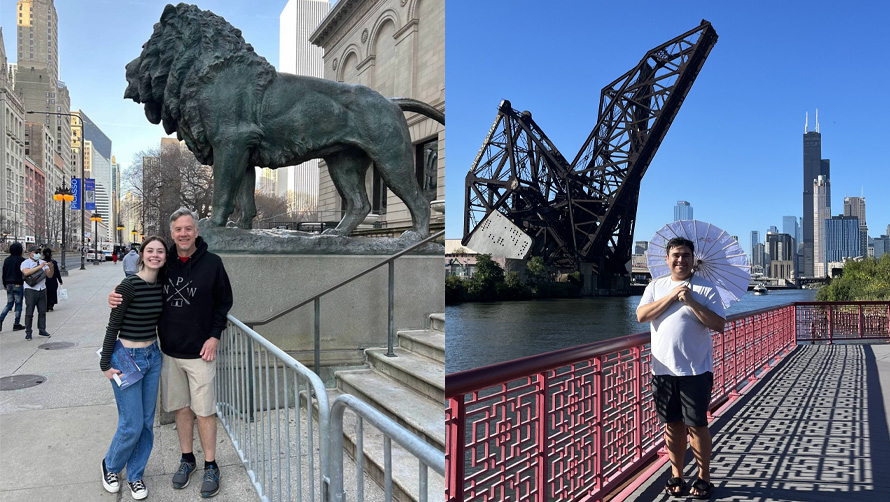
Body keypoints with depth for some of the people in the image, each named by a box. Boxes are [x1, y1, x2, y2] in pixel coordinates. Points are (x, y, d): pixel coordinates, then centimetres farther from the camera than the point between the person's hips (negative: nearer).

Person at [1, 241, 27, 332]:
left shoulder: (7, 259, 8)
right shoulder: (21, 260, -11)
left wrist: (5, 284, 21)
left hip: (9, 284, 6)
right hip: (18, 284, -6)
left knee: (9, 304, 16)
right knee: (18, 304, 1)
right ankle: (16, 324, 4)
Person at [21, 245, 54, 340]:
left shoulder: (42, 262, 11)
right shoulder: (25, 263, -2)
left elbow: (49, 275, 6)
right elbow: (26, 272, -23)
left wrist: (51, 268, -13)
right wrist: (39, 267, -26)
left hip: (42, 290, 4)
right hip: (31, 290, -4)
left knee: (42, 311, 7)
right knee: (29, 312, -2)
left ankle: (42, 330, 15)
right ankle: (28, 332, 5)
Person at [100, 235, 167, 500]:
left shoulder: (161, 285, 1)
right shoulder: (129, 285, -17)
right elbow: (113, 326, -12)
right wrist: (105, 364, -9)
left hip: (153, 356, 6)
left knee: (147, 422, 13)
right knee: (132, 425, 2)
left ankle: (135, 475, 31)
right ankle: (110, 466, 33)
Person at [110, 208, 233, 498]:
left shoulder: (211, 263, -8)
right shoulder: (164, 263, 2)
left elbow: (224, 301, -3)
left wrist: (215, 335, -10)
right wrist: (118, 299, -6)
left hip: (199, 352, -4)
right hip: (169, 351, 4)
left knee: (204, 411, 3)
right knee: (181, 408, 16)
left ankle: (210, 466, 18)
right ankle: (187, 459, 34)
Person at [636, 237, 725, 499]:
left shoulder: (705, 288, -1)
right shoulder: (656, 286, 8)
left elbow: (718, 324, -9)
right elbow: (641, 315, -7)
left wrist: (690, 301, -18)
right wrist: (672, 296, -11)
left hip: (695, 369, -3)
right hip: (663, 369, 3)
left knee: (697, 425, 6)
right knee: (672, 424, 12)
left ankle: (704, 478, 24)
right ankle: (676, 476, 26)